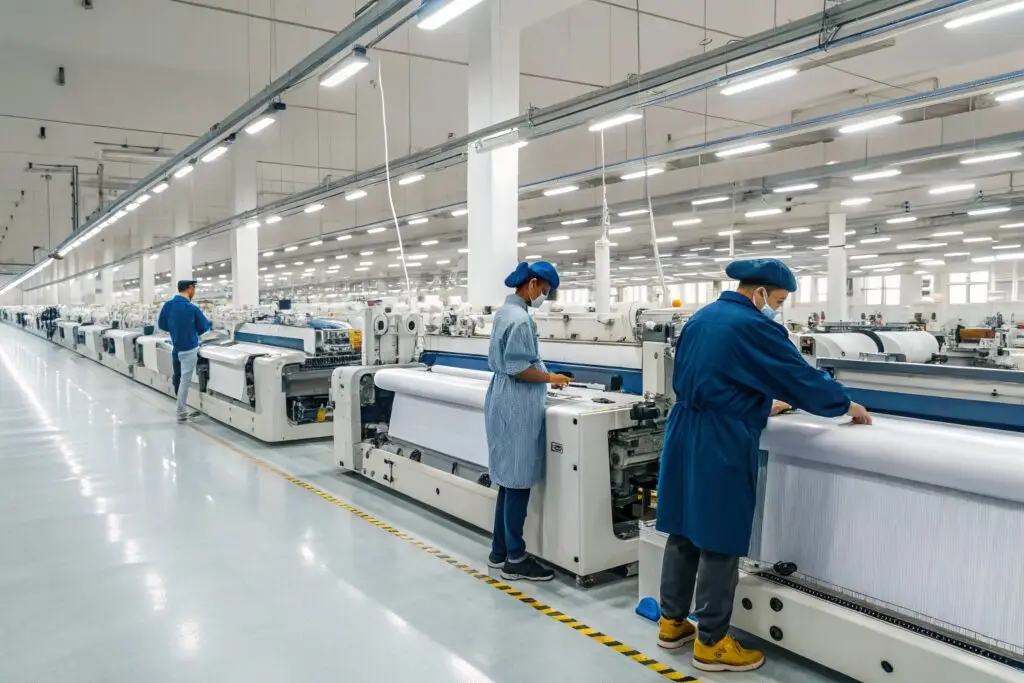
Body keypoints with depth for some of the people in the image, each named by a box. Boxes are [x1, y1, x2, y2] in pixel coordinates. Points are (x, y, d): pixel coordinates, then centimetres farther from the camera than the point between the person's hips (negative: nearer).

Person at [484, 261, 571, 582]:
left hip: (505, 403, 11)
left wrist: (542, 374, 14)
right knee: (518, 483, -2)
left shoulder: (505, 311, 14)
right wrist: (550, 377, -8)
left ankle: (499, 552, 23)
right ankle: (515, 559, 7)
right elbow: (518, 370, -21)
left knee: (509, 481, 15)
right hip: (517, 408, -11)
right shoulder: (520, 318, -18)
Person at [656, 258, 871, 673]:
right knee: (720, 542, 2)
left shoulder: (700, 318, 13)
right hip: (719, 443, -9)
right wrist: (848, 406, 10)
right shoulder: (754, 326, -13)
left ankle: (673, 623, 27)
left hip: (684, 433, 9)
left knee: (684, 532, 16)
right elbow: (801, 378, -7)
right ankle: (711, 644, 13)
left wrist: (761, 405, 29)